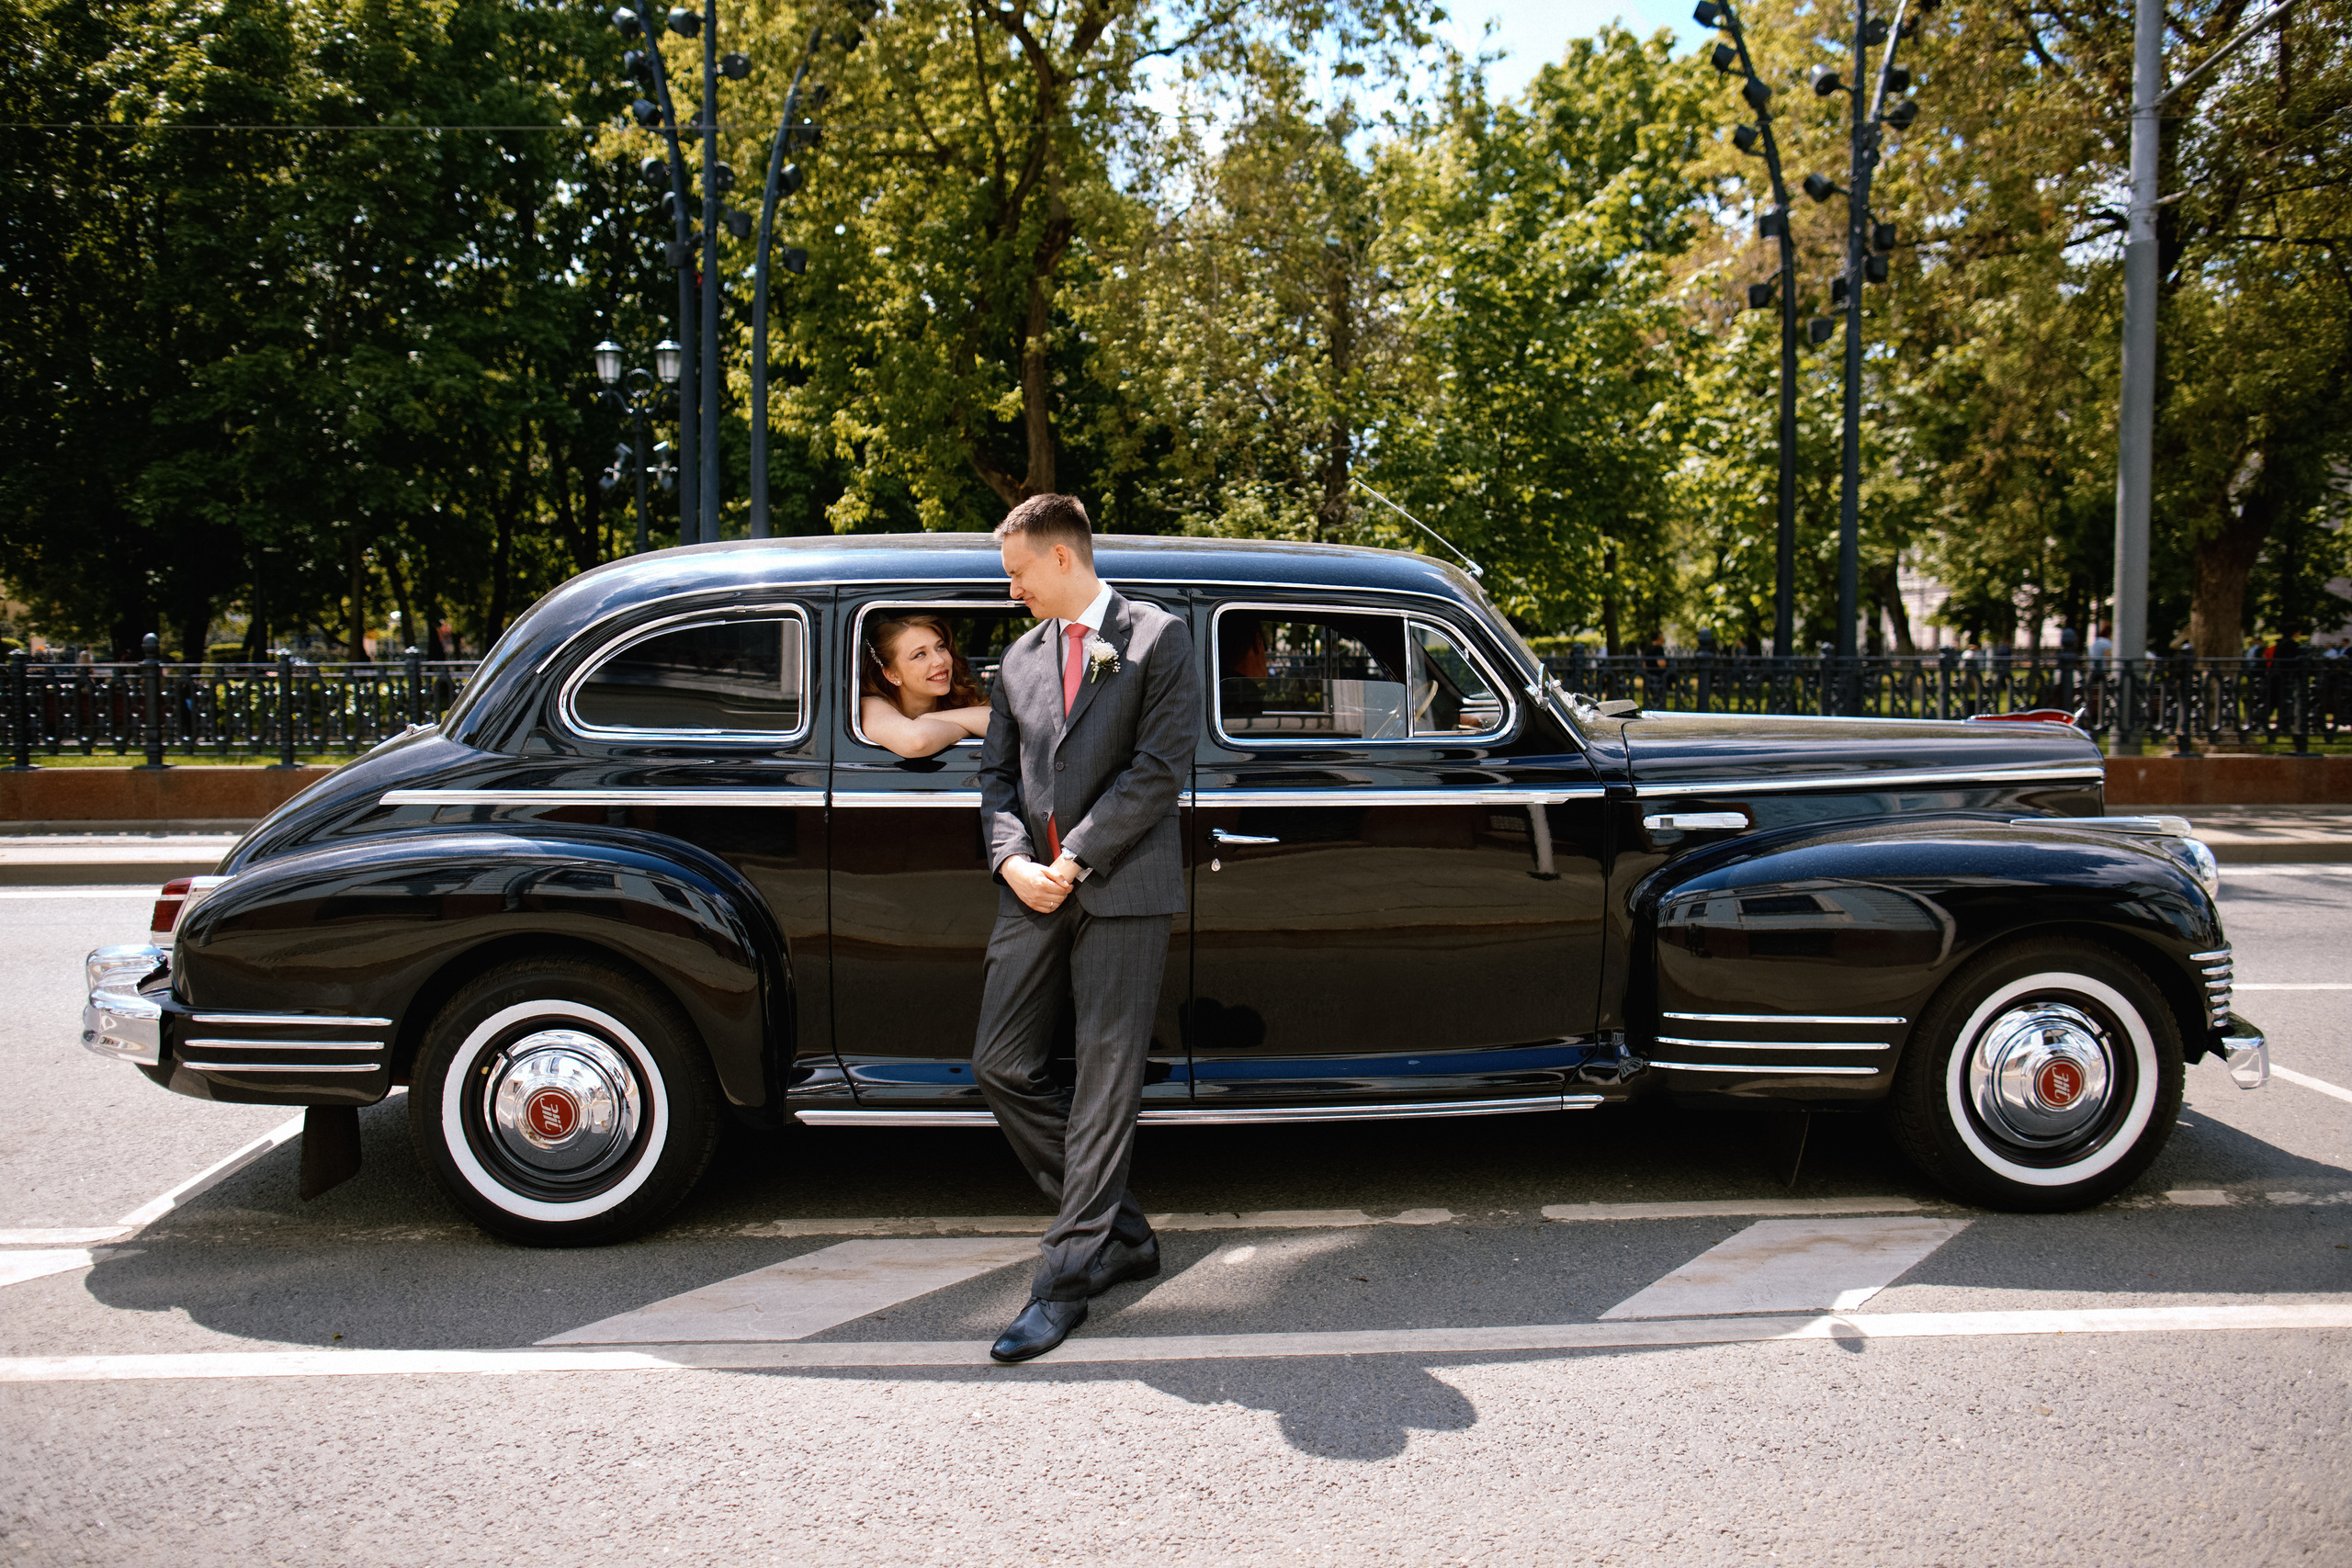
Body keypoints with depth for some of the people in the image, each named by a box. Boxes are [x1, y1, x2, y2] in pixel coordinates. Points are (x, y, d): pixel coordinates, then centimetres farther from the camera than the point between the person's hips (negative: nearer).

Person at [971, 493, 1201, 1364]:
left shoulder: (1157, 638, 0)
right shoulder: (1020, 656, 17)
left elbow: (1161, 767, -9)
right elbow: (995, 773, 16)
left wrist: (1074, 858, -13)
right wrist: (1013, 860, -3)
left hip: (1123, 889, -6)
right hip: (1034, 892, 6)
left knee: (1105, 1076, -4)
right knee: (1002, 1065, 3)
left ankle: (1067, 1278, 2)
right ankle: (1120, 1233, 17)